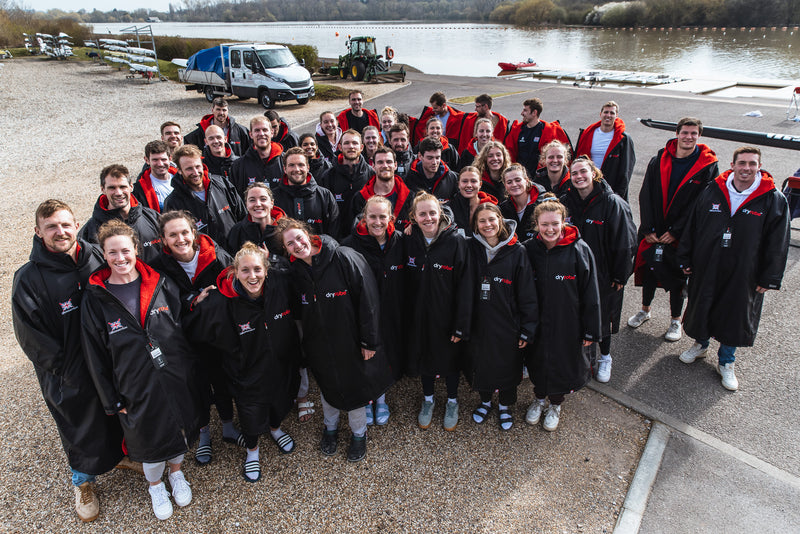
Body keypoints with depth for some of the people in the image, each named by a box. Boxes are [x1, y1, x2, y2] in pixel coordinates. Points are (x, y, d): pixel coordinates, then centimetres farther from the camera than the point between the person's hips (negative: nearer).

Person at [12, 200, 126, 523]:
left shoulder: (96, 258, -8)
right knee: (81, 426, 16)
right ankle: (83, 482, 42)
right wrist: (65, 369, -12)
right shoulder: (29, 279, -18)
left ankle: (117, 455, 51)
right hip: (70, 377, -3)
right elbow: (31, 336, -12)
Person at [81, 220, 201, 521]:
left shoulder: (161, 284, -5)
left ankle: (176, 473, 50)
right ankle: (155, 486, 47)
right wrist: (113, 400, -3)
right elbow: (95, 356, -3)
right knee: (149, 437, 16)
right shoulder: (95, 298, -8)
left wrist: (190, 371, 0)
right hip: (137, 387, -1)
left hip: (177, 379, 2)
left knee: (179, 426, 20)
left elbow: (183, 329, 1)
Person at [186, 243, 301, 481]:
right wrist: (198, 304, -26)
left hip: (281, 364, 3)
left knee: (279, 401, 29)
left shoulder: (280, 283, -22)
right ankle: (252, 449, 52)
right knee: (251, 415, 17)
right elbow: (193, 329, -13)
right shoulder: (221, 302, -29)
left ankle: (275, 428, 64)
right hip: (248, 373, -3)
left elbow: (294, 313, 0)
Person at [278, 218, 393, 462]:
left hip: (350, 341, -4)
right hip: (319, 346, 4)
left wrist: (369, 341, -17)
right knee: (327, 387, 22)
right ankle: (330, 428, 49)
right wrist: (305, 341, 6)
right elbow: (299, 311, 10)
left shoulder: (345, 258, -21)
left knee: (355, 385, 13)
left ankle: (359, 433, 39)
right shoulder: (295, 270, -4)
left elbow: (367, 299, -19)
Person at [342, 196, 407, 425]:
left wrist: (403, 308, -1)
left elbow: (405, 281, 2)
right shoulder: (351, 244, -15)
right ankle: (366, 400, 42)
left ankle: (381, 399, 45)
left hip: (391, 314, 2)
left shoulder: (400, 241, -8)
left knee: (388, 356, 17)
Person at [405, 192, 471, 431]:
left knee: (450, 357, 15)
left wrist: (461, 325, -17)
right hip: (419, 314, 3)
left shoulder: (456, 241, -15)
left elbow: (464, 285, -15)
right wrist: (407, 313, -1)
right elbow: (407, 282, 3)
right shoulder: (410, 241, -4)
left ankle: (452, 402, 40)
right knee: (424, 356, 18)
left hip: (447, 316, -3)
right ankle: (428, 400, 43)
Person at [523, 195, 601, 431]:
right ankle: (539, 398, 46)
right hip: (537, 322, 2)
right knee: (538, 361, 18)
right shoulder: (529, 249, -8)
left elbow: (590, 294, -9)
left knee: (562, 362, 14)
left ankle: (555, 405, 41)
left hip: (567, 323, -2)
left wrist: (591, 330, -6)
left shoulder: (579, 250, -15)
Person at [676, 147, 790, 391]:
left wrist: (768, 278, -5)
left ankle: (726, 362, 31)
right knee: (702, 307, 17)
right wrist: (685, 259, 5)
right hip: (706, 268, 2)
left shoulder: (774, 200, -8)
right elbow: (691, 226, 4)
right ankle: (701, 344, 44)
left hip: (743, 274, -2)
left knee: (735, 316, 10)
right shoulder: (711, 191, -2)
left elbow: (777, 244, -4)